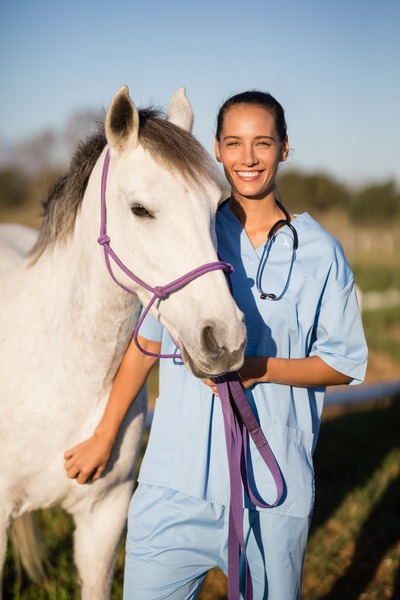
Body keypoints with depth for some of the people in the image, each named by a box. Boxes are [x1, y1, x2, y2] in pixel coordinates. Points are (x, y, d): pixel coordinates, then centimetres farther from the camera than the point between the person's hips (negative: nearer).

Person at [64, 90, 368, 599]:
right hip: (176, 479, 1)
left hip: (275, 489, -1)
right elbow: (147, 340, 10)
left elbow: (346, 362, 2)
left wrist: (258, 367, -14)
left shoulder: (319, 252, 0)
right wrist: (103, 437, 12)